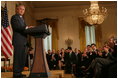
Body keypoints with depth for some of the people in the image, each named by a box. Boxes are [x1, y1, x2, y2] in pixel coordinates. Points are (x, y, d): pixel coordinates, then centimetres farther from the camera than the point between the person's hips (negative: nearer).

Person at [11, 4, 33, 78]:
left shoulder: (21, 18, 27)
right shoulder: (14, 17, -1)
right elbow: (16, 27, -16)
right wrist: (26, 27, -23)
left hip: (23, 41, 9)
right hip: (18, 40, -9)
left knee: (23, 57, 10)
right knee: (18, 57, -8)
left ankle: (19, 72, 18)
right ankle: (16, 73, -3)